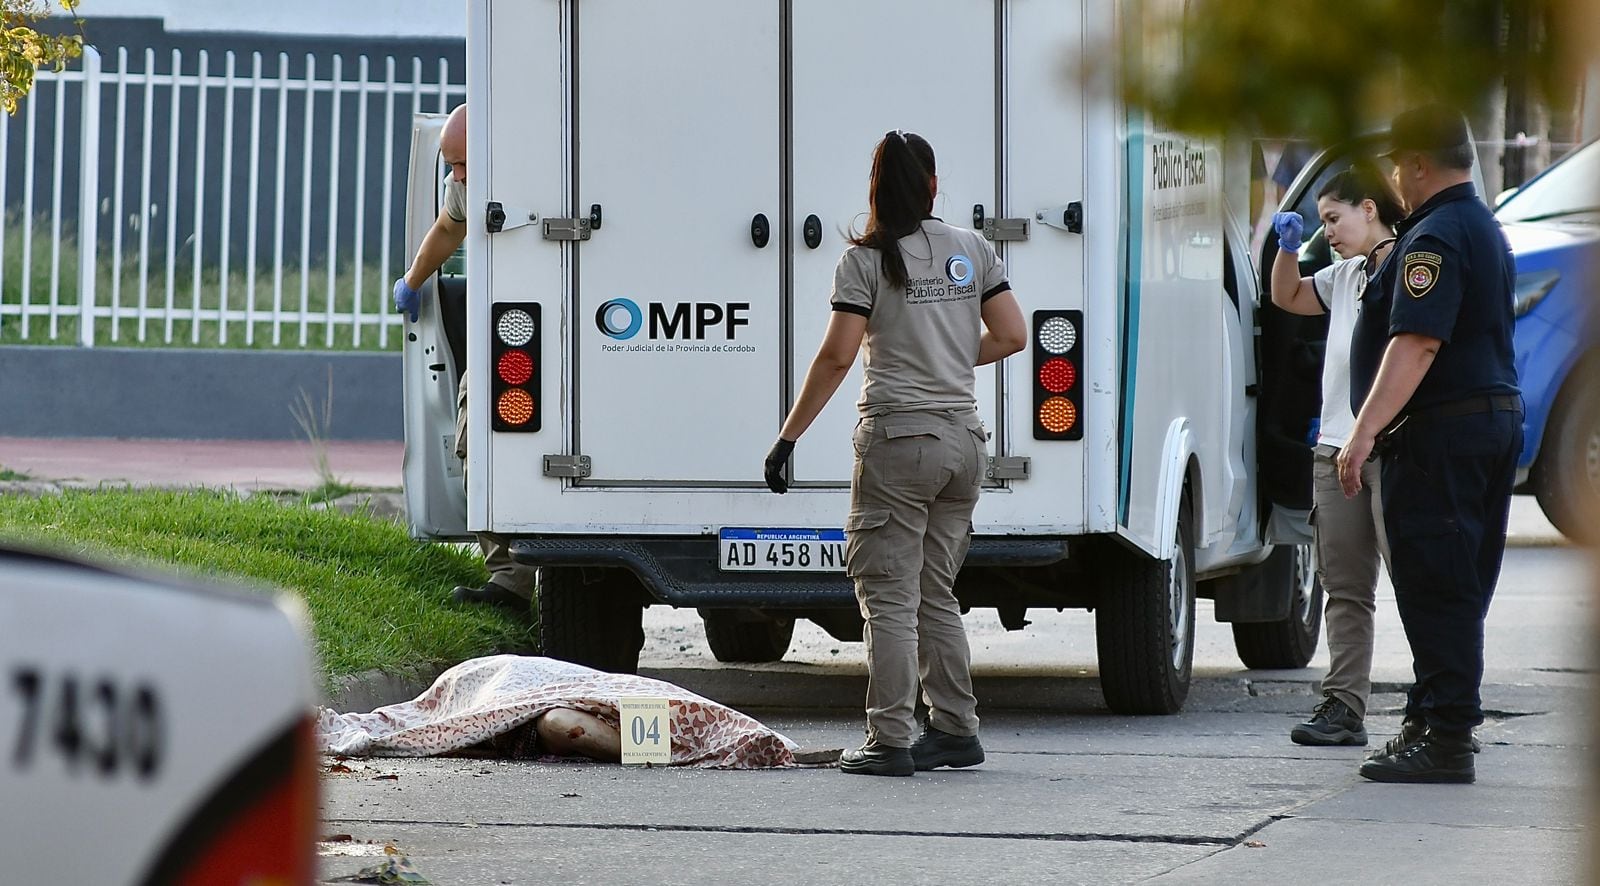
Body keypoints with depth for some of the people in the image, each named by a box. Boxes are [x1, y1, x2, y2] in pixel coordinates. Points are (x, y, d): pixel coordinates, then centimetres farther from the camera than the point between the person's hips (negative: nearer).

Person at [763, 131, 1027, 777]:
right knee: (935, 594, 16)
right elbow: (1011, 335, 7)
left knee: (889, 597, -3)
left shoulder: (868, 259, -6)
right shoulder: (972, 251, 8)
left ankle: (890, 741, -7)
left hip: (898, 438, -5)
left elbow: (837, 355, -12)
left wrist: (788, 437, -7)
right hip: (962, 438, 5)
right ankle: (956, 730, 16)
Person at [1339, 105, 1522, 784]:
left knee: (1434, 588, -8)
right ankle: (1435, 722, 22)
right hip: (1497, 417, 10)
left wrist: (1365, 433, -30)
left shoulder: (1435, 237, -17)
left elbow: (1416, 344, -27)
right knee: (1458, 587, 15)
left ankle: (1445, 738, -9)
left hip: (1441, 430, -10)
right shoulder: (1486, 230, 17)